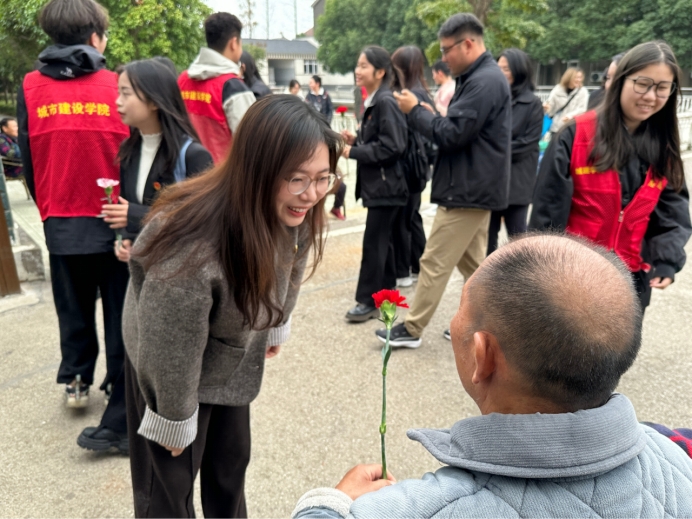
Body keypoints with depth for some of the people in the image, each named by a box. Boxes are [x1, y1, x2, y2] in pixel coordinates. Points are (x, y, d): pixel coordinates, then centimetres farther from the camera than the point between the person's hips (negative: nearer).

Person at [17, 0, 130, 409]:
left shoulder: (30, 88, -1)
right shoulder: (116, 85, -8)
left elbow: (28, 158, 4)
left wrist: (47, 209, 18)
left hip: (60, 221, 2)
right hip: (115, 218, -2)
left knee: (74, 307, 18)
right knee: (119, 307, 12)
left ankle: (75, 381, 27)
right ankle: (120, 383, 22)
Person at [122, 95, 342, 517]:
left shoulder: (294, 213, -21)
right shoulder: (192, 245, -41)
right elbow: (173, 353, -27)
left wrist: (276, 329, 14)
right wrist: (177, 423, -13)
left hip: (235, 361, 6)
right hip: (172, 368, -5)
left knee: (231, 465, 21)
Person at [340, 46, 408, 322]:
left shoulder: (385, 102, -16)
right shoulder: (373, 101, 13)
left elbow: (391, 147, -22)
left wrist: (353, 152, -16)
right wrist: (355, 139, 4)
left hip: (385, 185, -10)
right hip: (377, 184, 10)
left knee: (374, 243, -4)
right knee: (382, 241, 16)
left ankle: (368, 301, 4)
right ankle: (385, 291, 27)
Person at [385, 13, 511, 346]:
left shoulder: (484, 81, -18)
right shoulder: (482, 77, 15)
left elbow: (452, 135, -22)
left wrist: (414, 111, -10)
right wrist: (428, 115, 4)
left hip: (467, 191, -11)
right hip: (475, 188, 11)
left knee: (434, 263, -3)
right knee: (471, 262, 16)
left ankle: (411, 329, 8)